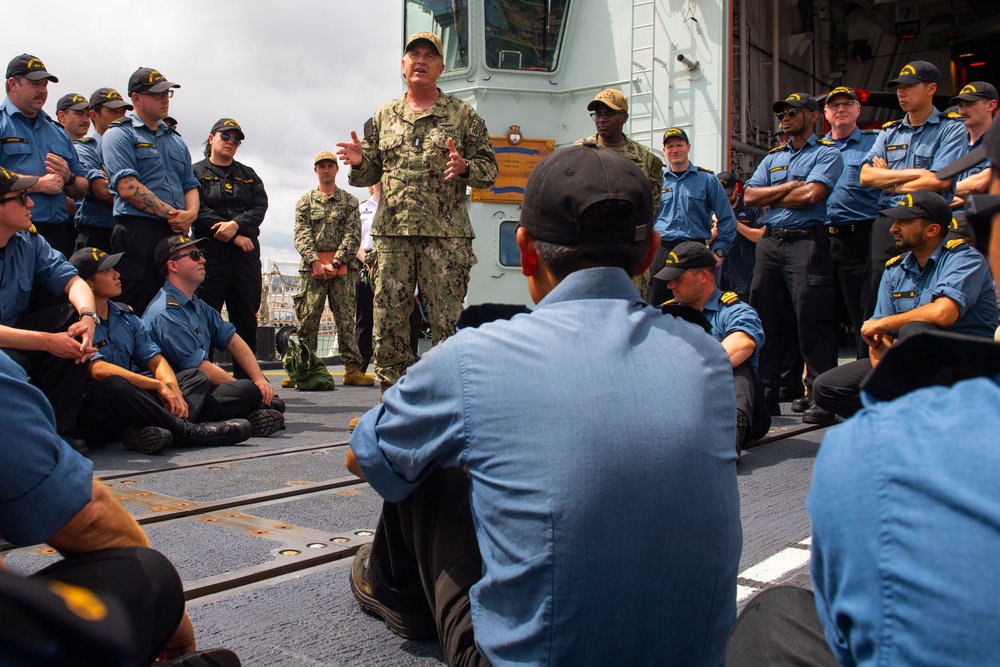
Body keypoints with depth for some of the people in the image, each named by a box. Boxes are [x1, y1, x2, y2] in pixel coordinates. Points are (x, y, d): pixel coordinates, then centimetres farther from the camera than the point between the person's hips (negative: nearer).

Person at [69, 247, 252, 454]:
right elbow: (98, 370, -23)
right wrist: (160, 386, -22)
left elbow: (155, 359, 9)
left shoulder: (126, 317, 16)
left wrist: (173, 389, -13)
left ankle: (145, 431, -33)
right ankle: (186, 431, -26)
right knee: (113, 385, -39)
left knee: (196, 376, -1)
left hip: (131, 405, 8)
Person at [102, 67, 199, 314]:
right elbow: (128, 188, -10)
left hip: (177, 234, 7)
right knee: (136, 312, -7)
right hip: (138, 232, -6)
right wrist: (171, 213, -12)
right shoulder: (119, 134, 3)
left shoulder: (175, 140, 25)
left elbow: (190, 185, 21)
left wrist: (191, 213, -2)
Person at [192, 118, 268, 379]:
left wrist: (236, 224, -14)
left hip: (247, 254, 4)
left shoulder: (248, 175, 20)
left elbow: (260, 206, 5)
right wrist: (234, 237, -12)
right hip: (210, 253, -4)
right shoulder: (196, 172, 8)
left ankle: (245, 377, 10)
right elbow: (197, 211, -6)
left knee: (246, 316, 4)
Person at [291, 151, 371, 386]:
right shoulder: (305, 201, 15)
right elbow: (301, 235, 4)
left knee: (346, 318, -2)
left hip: (342, 267, -1)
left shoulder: (349, 201, 11)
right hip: (312, 266, 1)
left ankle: (352, 369, -1)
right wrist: (314, 262, -12)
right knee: (307, 318, -2)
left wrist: (335, 263, -11)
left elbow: (353, 236, 1)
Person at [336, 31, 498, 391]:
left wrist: (465, 168, -16)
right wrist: (359, 162, -4)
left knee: (447, 322, -3)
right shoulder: (383, 116, 17)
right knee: (388, 322, 3)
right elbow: (369, 175, 19)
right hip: (391, 232, 3)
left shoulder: (463, 114, 8)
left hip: (445, 235, -3)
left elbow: (489, 168, 5)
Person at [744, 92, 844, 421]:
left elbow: (811, 195, -12)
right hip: (770, 242, 6)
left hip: (806, 241, -6)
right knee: (766, 320, 6)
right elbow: (750, 196, 8)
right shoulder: (773, 157, 22)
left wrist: (770, 197, 2)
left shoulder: (827, 153, 4)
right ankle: (765, 397, 13)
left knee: (812, 322, -8)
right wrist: (789, 187, -3)